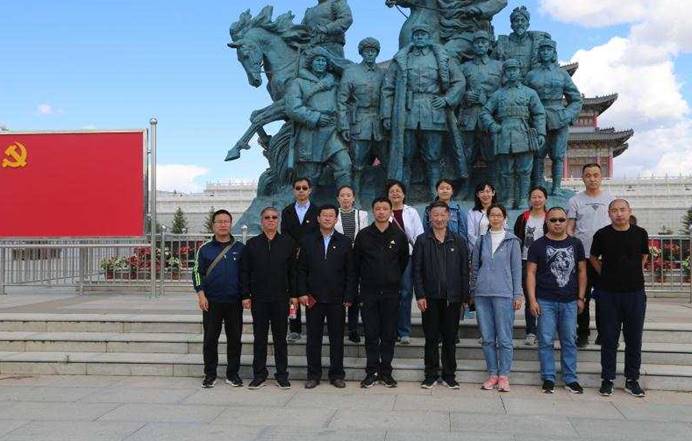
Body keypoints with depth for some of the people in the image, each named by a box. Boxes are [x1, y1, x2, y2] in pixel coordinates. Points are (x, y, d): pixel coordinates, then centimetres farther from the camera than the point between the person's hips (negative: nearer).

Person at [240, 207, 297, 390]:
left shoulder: (288, 243, 4)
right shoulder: (252, 244, 5)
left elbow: (293, 270, 5)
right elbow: (244, 271, 5)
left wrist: (293, 295, 0)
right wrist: (245, 295, -1)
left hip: (281, 298, -1)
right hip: (258, 299, 1)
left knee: (280, 337, 6)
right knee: (259, 337, 7)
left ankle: (282, 375, 15)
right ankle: (259, 375, 16)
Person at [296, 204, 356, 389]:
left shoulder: (344, 242, 5)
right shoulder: (307, 241, 7)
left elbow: (350, 273, 3)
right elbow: (301, 270, 6)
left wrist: (348, 297, -3)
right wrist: (302, 293, -3)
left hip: (337, 299, 0)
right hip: (313, 298, 1)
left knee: (337, 339, 6)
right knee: (313, 338, 6)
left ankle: (337, 375, 16)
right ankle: (313, 375, 16)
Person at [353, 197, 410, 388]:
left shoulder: (399, 235, 2)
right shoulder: (363, 235, 2)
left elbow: (404, 261, 13)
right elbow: (356, 263, 9)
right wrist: (362, 281, 10)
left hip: (391, 293, 0)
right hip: (368, 292, 0)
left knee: (389, 334, 5)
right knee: (371, 334, 3)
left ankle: (386, 372, 15)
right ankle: (372, 371, 12)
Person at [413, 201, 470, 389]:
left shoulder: (458, 241, 6)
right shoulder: (422, 241, 3)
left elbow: (464, 271, 5)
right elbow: (417, 270, 1)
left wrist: (465, 297, 0)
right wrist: (420, 295, -6)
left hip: (452, 298, 1)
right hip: (430, 298, -1)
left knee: (450, 339, 7)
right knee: (431, 338, 6)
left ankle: (449, 375, 18)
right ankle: (431, 375, 16)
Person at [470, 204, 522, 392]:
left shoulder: (512, 241, 3)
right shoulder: (481, 241, 10)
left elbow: (516, 269, 3)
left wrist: (518, 294, -1)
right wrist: (473, 292, 12)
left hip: (504, 294, -3)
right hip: (482, 294, 3)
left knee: (504, 338, -2)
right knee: (487, 338, 7)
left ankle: (504, 376, 8)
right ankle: (492, 374, 17)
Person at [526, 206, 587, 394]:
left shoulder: (575, 244, 9)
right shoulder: (538, 245, 2)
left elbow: (581, 271, 12)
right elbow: (531, 273, 0)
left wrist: (581, 297, 6)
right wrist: (532, 299, -8)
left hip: (569, 302, 2)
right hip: (545, 301, -2)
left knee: (569, 342, 8)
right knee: (546, 341, 1)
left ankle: (570, 379, 17)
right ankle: (548, 379, 11)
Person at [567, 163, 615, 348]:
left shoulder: (610, 199, 8)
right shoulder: (575, 200, 4)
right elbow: (569, 228, 2)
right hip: (582, 255, -1)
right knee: (582, 296, 4)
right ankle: (582, 334, 13)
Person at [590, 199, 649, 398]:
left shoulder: (640, 233, 1)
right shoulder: (602, 235, -2)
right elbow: (593, 258, 12)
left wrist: (632, 274, 12)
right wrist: (607, 275, 6)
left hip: (635, 292, 1)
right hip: (608, 293, -1)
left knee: (634, 338, 7)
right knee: (609, 338, 4)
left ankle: (632, 379, 19)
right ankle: (607, 379, 14)